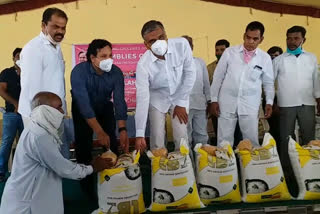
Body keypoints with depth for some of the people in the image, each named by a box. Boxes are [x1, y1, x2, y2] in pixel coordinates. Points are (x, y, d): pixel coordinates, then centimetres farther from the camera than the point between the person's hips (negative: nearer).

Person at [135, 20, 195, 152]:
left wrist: (181, 103, -11)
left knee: (182, 138, -2)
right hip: (157, 100, -1)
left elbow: (190, 73, -12)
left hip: (179, 97, 1)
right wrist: (139, 134, -29)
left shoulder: (182, 45, -23)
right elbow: (142, 98, -26)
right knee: (157, 140, -2)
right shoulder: (143, 64, -26)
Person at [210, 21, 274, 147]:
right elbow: (218, 77, 3)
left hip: (250, 105, 1)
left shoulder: (265, 58, 3)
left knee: (251, 140, 7)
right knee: (224, 141, 5)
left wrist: (269, 102, -1)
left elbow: (268, 83, 11)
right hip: (226, 103, 0)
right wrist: (214, 99, 1)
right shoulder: (230, 52, 0)